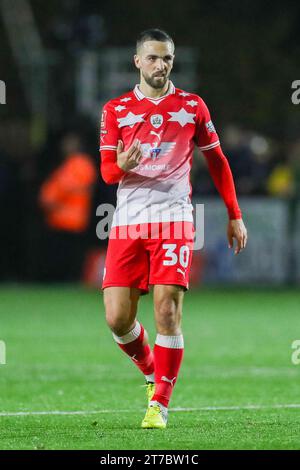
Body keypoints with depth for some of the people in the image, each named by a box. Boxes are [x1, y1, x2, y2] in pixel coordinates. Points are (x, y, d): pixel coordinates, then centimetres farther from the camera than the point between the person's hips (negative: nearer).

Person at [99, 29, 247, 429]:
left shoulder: (192, 107, 8)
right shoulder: (116, 110, 9)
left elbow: (217, 162, 17)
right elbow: (106, 171, 4)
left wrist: (235, 216, 15)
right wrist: (121, 165, -21)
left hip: (173, 219, -1)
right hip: (127, 223, 1)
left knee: (168, 312, -13)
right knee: (117, 318, -5)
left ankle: (160, 403, -5)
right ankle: (153, 372, 24)